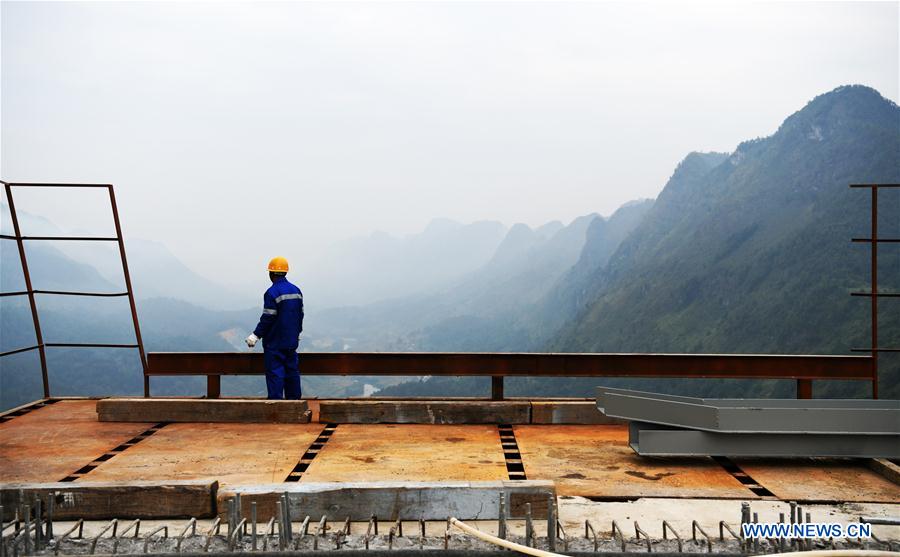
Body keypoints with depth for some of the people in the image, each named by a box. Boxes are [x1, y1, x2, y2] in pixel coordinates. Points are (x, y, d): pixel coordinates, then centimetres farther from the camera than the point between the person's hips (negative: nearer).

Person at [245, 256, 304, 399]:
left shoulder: (272, 292, -14)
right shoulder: (296, 290, 9)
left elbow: (267, 318, -16)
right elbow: (300, 314, 16)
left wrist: (256, 335, -8)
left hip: (275, 343, -7)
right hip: (292, 342, 7)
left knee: (275, 373, -4)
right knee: (292, 371, 13)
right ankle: (294, 399, 17)